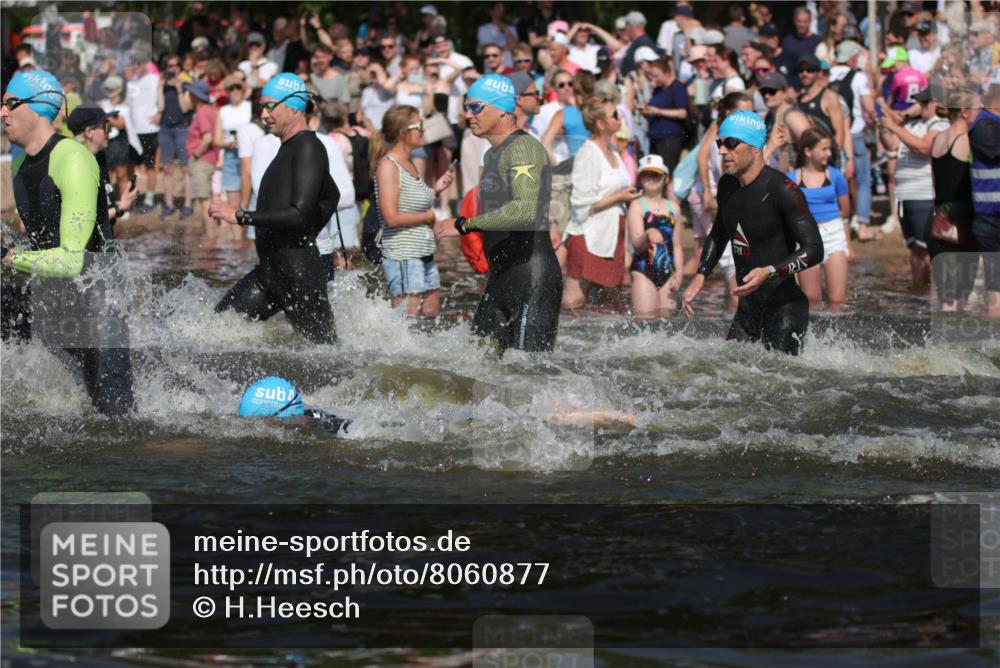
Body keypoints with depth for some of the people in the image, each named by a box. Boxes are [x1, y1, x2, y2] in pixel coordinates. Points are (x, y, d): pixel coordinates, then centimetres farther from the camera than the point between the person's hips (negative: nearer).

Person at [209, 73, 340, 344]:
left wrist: (239, 216, -21)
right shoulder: (289, 149, 17)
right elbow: (331, 196, 33)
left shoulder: (308, 148, -13)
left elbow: (299, 214, -24)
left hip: (299, 273, -10)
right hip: (270, 270, 10)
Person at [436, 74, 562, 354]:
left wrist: (465, 225, -25)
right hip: (501, 278, 10)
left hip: (532, 277, -10)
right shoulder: (493, 154, 19)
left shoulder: (523, 147, -13)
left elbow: (525, 210, -28)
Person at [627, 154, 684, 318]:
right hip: (643, 270, -5)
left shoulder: (673, 208, 12)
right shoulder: (637, 205, -3)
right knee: (645, 321, -11)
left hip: (667, 273, 5)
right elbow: (636, 243, -15)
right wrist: (648, 235, -37)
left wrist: (679, 270, 4)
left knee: (666, 317, 5)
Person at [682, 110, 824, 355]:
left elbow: (814, 250, -19)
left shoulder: (782, 190, -16)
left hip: (784, 307, -8)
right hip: (747, 308, 8)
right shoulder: (727, 186, 8)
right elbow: (719, 234, 26)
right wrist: (700, 276, 13)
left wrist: (769, 272, -31)